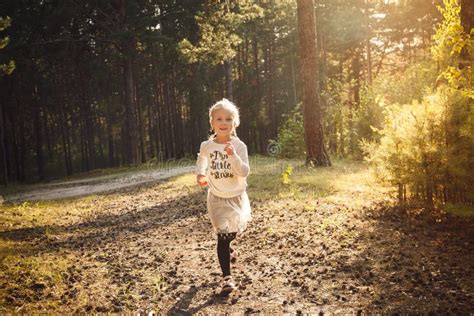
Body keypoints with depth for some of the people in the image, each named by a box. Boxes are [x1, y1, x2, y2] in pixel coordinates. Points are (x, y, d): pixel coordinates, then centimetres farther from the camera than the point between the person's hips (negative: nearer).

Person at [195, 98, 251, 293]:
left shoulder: (239, 146, -14)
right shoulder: (206, 146, -9)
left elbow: (244, 172, -22)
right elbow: (201, 162, 12)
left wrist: (233, 156, -36)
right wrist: (200, 175, -7)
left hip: (237, 196, 1)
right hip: (217, 197, 0)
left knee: (233, 231, 17)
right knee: (223, 236, -5)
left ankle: (227, 251, 53)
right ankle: (227, 277, 6)